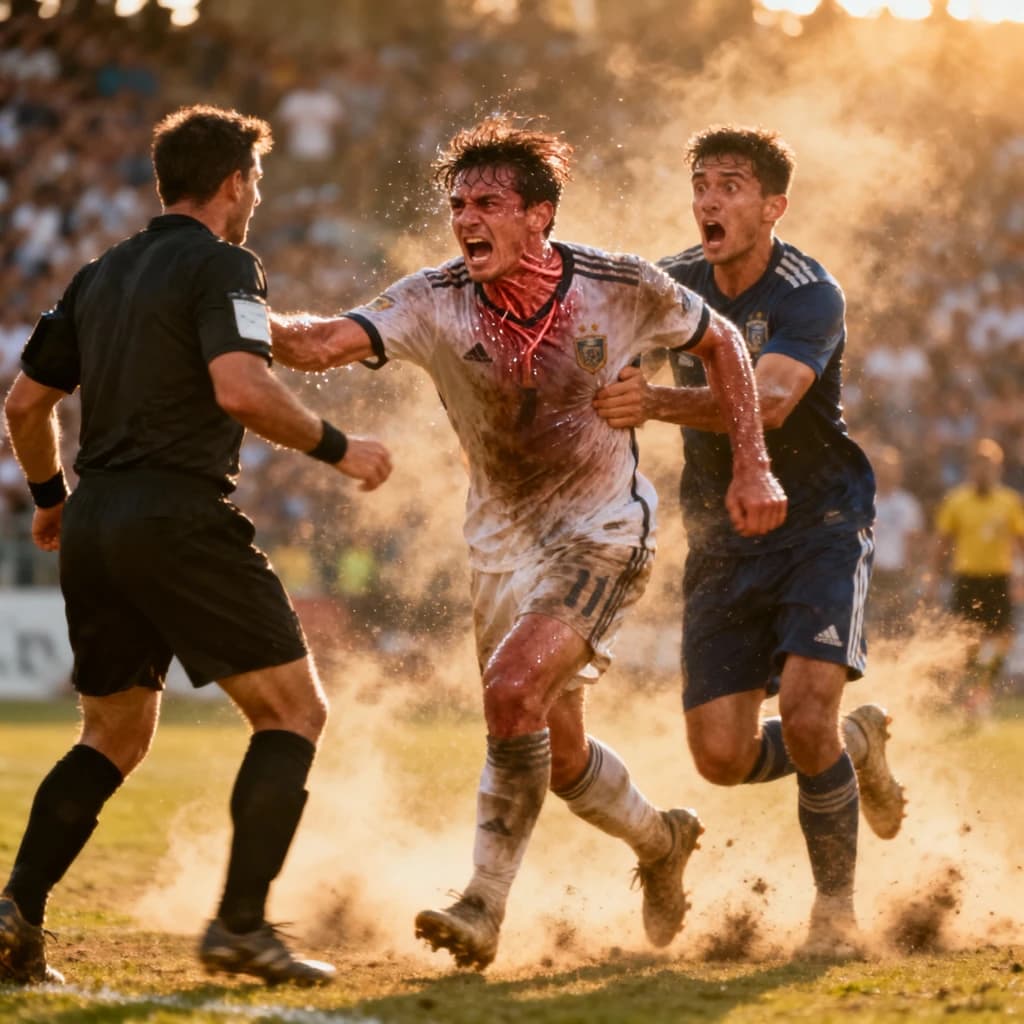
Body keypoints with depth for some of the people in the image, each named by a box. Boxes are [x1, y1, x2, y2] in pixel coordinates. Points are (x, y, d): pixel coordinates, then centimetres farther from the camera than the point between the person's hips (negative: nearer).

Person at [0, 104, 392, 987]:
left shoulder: (101, 276, 17)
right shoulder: (220, 266, -6)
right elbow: (241, 388, -23)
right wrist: (337, 448, -11)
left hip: (94, 526, 8)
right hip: (181, 518, -8)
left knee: (114, 738, 19)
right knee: (295, 711, 0)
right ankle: (242, 924, -10)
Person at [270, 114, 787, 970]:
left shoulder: (624, 288, -14)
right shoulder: (434, 304, -13)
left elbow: (720, 343, 4)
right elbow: (324, 343, -27)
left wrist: (752, 467, -1)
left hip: (604, 528, -4)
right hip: (503, 538, 4)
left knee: (514, 690, -25)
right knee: (557, 755, 12)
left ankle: (486, 906, -17)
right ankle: (661, 842, 43)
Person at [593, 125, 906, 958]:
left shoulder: (808, 296, -17)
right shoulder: (676, 285, 1)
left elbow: (767, 400, -37)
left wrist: (658, 402, -50)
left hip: (821, 528, -5)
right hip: (722, 541, 5)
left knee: (804, 711, -23)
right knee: (722, 755, -4)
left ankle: (836, 904, -2)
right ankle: (858, 745, 28)